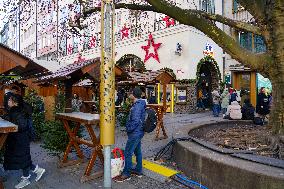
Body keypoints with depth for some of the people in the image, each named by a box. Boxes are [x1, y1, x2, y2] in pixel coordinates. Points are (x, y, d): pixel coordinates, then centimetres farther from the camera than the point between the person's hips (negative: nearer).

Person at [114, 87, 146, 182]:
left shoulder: (137, 106, -23)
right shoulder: (140, 104, 9)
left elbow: (135, 121, -28)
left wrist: (129, 129, -14)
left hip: (134, 133, -10)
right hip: (138, 132, 10)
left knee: (127, 153, 1)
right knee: (137, 152, 19)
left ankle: (126, 174, 14)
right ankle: (138, 170, 33)